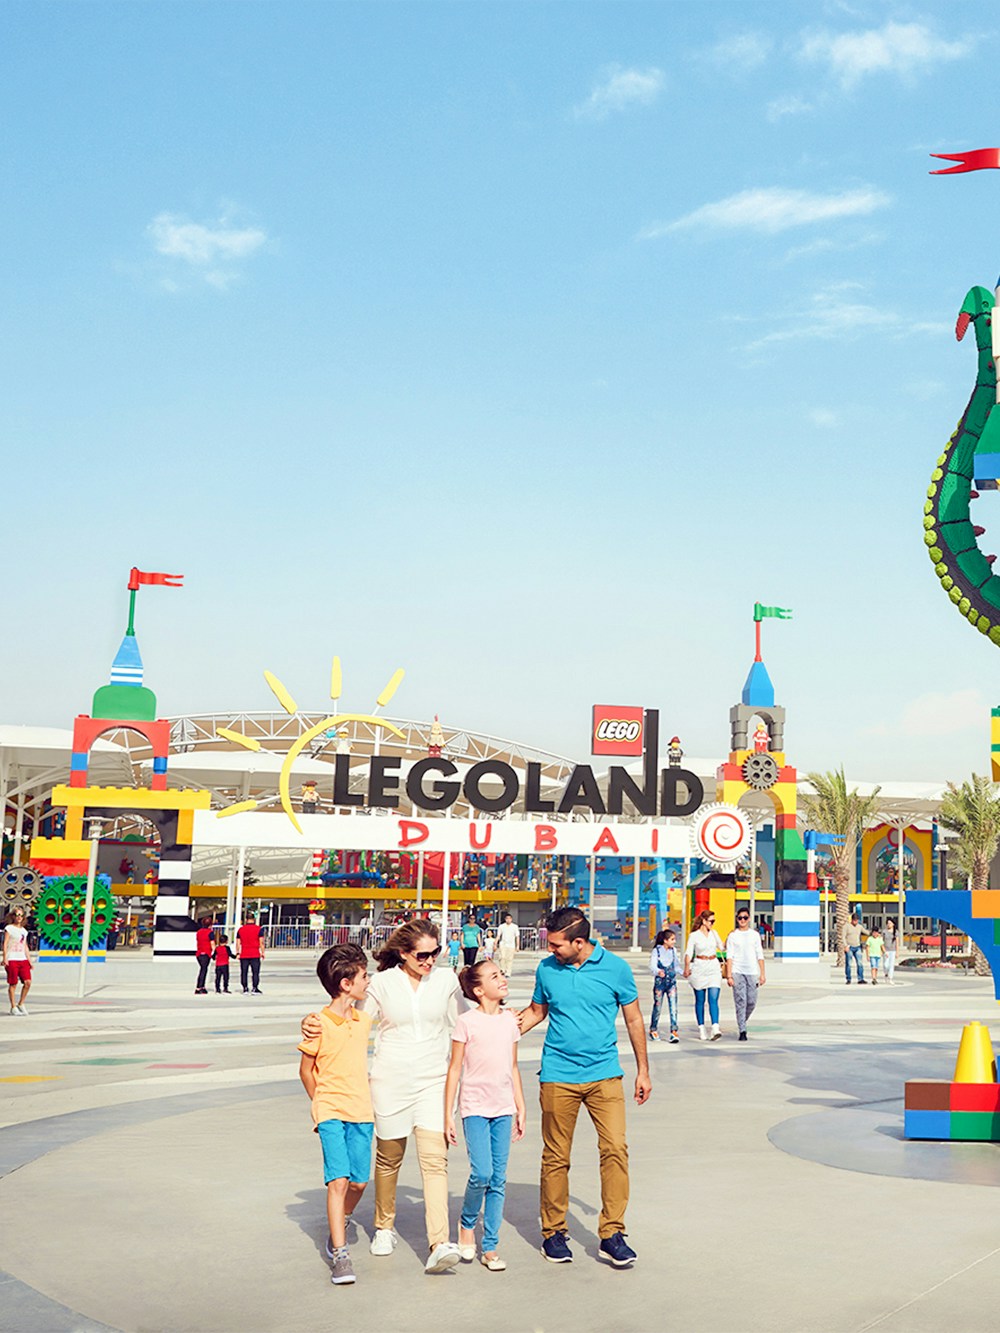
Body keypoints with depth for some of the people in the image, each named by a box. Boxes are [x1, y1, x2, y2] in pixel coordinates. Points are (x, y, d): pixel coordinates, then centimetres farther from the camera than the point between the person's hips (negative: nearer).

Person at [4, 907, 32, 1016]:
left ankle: (21, 1004, 10)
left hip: (23, 959, 5)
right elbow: (5, 943, -4)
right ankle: (13, 1007, 6)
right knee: (13, 984, -2)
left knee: (27, 982, -5)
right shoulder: (9, 928, 1)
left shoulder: (24, 930, 17)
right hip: (12, 959, -5)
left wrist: (29, 960, 16)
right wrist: (5, 958, -13)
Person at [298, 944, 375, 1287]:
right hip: (331, 1112, -5)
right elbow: (306, 1070, 0)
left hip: (361, 1112, 5)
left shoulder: (364, 1020, 7)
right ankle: (340, 1254, -8)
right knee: (338, 1180, -13)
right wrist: (322, 1105, 6)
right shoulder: (319, 1025, -11)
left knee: (359, 1181, 6)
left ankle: (338, 1228, 34)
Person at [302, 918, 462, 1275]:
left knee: (434, 1158, -13)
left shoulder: (446, 980, 5)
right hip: (390, 1081, 0)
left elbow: (459, 1027, 17)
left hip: (432, 1082, 0)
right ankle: (384, 1227, 35)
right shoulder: (382, 983, -2)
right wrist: (312, 1024, -12)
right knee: (389, 1157, 12)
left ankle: (439, 1245, -19)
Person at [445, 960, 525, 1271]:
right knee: (482, 1173, -14)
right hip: (475, 1108, -4)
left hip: (503, 1109, 4)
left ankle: (490, 1247, 13)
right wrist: (448, 1114, -4)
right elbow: (455, 1068, -3)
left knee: (499, 1179, 4)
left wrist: (520, 1109, 14)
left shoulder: (510, 1020, 7)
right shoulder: (467, 1021, -7)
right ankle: (466, 1223, 13)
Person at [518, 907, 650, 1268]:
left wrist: (643, 1071, 10)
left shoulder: (615, 968, -3)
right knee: (556, 1157, 5)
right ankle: (553, 1232, 20)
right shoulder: (547, 969, 1)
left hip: (604, 1074, -1)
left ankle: (611, 1235, -1)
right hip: (558, 1076, 1)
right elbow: (536, 1011, 17)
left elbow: (634, 1020, 7)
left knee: (615, 1148, -10)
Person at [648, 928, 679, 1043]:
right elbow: (652, 966, -20)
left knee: (673, 1007, -7)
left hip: (672, 982, 3)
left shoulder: (674, 951, 5)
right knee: (657, 1007, 7)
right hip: (659, 982, -3)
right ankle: (653, 1030, 24)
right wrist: (658, 972, -39)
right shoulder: (656, 951, -8)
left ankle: (674, 1031, -7)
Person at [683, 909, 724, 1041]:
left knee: (713, 999, -10)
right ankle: (701, 1028, 13)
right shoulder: (694, 935, -4)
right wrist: (687, 967, -27)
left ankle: (715, 1028, -19)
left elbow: (722, 947, 20)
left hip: (714, 968, 3)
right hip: (699, 969, -2)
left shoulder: (713, 933, 9)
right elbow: (688, 953, -14)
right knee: (700, 1000, 4)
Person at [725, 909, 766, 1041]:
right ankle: (742, 1031, -7)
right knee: (740, 1002, -8)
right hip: (737, 972, -2)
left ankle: (743, 1021, 28)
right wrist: (729, 975, -7)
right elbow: (729, 957, 1)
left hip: (752, 972, 2)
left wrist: (762, 974, 5)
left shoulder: (754, 935, 11)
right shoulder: (732, 935, 5)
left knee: (752, 1002, 1)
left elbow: (760, 955, 12)